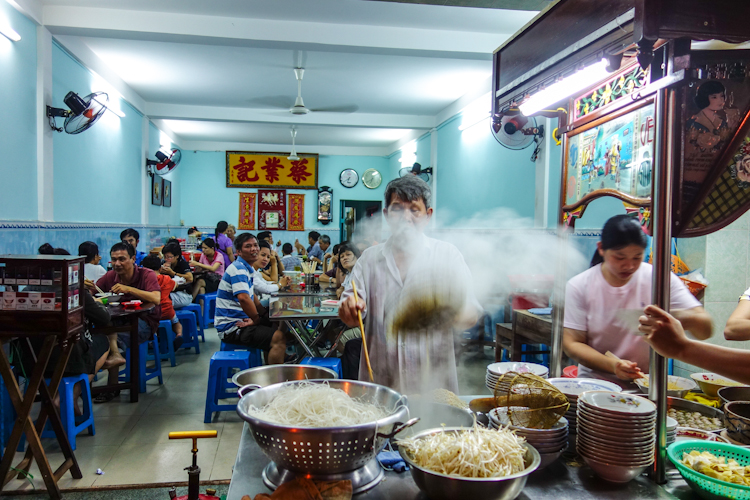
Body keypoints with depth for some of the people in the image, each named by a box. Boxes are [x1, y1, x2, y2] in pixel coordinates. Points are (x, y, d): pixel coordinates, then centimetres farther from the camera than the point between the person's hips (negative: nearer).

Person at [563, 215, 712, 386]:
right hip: (595, 383, -1)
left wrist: (679, 316, -26)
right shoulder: (579, 286, -3)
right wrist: (612, 365, -21)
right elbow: (571, 343, -4)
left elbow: (705, 330, -2)